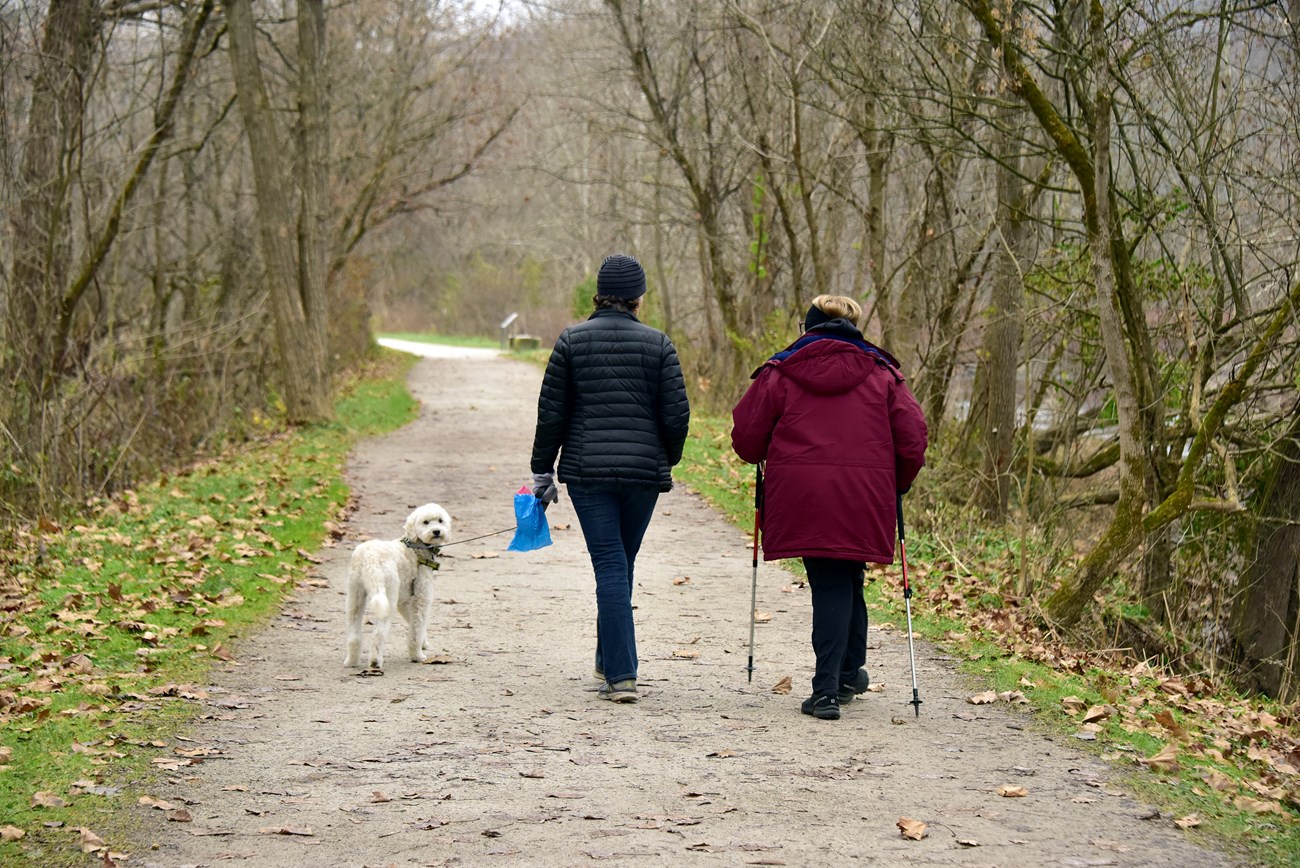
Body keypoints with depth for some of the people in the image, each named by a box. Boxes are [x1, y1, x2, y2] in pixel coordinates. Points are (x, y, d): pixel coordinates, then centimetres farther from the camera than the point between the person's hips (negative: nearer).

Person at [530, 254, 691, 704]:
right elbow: (676, 414, -2)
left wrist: (543, 470, 9)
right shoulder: (658, 344, 1)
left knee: (610, 566, -3)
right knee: (621, 564, 16)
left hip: (587, 470, -1)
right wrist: (668, 461, 15)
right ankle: (608, 662, 28)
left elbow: (552, 413, 0)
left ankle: (621, 675, -11)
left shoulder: (572, 341, 0)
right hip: (644, 472, 1)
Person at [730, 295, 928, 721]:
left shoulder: (779, 373, 6)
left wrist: (773, 462, 27)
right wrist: (896, 486, 20)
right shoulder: (881, 374, 10)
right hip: (862, 500, 1)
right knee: (846, 581, 16)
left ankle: (829, 689, -4)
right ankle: (848, 674, 28)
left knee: (829, 584, 4)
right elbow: (912, 440, 4)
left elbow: (746, 438, 6)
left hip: (800, 495, -1)